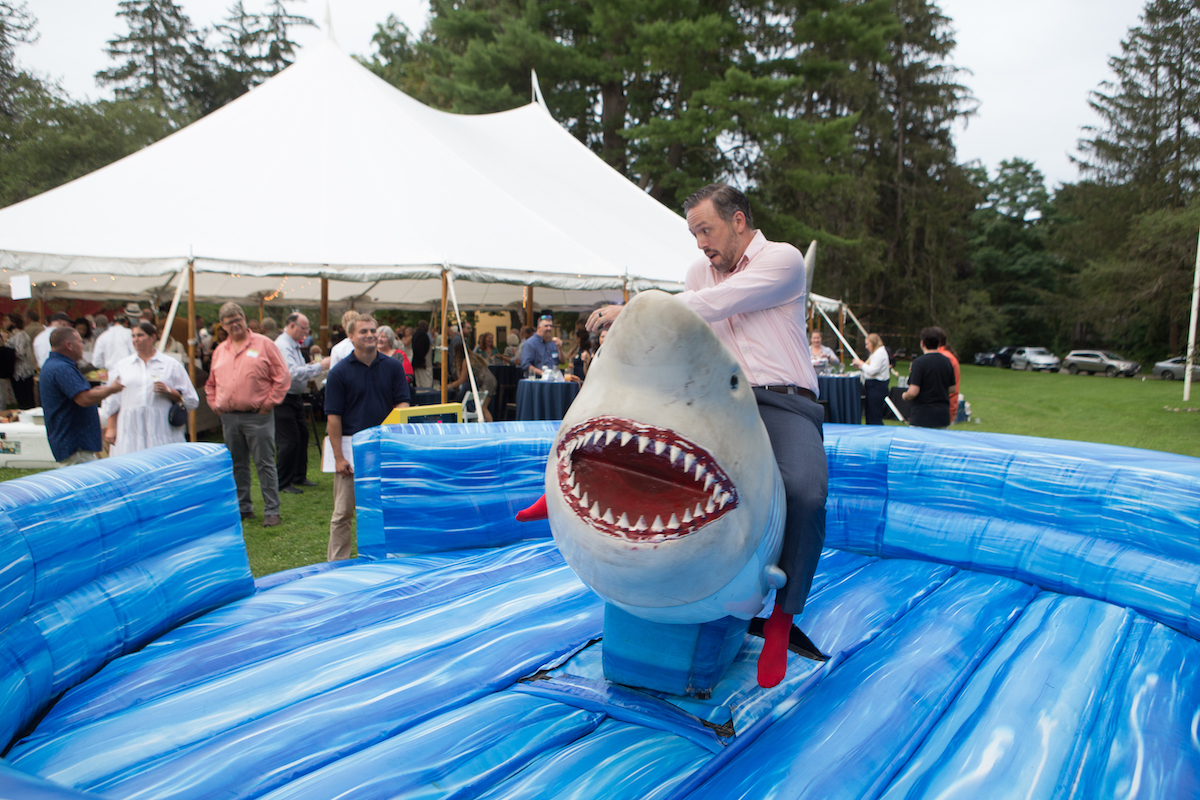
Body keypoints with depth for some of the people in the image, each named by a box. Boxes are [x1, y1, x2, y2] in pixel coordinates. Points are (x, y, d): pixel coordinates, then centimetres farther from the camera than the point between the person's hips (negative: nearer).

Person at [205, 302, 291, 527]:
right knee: (237, 466, 12)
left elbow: (282, 377, -4)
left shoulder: (263, 344, -1)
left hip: (257, 416, -5)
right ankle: (243, 507, 24)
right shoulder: (220, 351, 14)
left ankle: (271, 510, 2)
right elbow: (211, 383, 25)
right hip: (229, 418, 5)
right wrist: (214, 404, 11)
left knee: (265, 464, -3)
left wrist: (269, 403, -9)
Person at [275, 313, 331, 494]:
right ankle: (283, 483, 2)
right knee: (289, 441, -8)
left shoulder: (294, 345, 16)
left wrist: (310, 374, 8)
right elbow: (294, 372, -27)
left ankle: (299, 476, 25)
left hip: (296, 397, 10)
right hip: (284, 399, -10)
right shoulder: (282, 345, -18)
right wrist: (319, 366, -23)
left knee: (302, 435, 13)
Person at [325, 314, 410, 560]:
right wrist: (338, 457, -10)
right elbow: (333, 417, -5)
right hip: (351, 446, -2)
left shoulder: (393, 367, 5)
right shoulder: (339, 372, -3)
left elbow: (402, 404, 4)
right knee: (343, 512, 4)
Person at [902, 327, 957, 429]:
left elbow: (913, 392, -18)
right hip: (943, 418, 6)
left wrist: (905, 396, 2)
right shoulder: (947, 361, 6)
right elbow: (952, 389, 13)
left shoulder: (919, 362, -13)